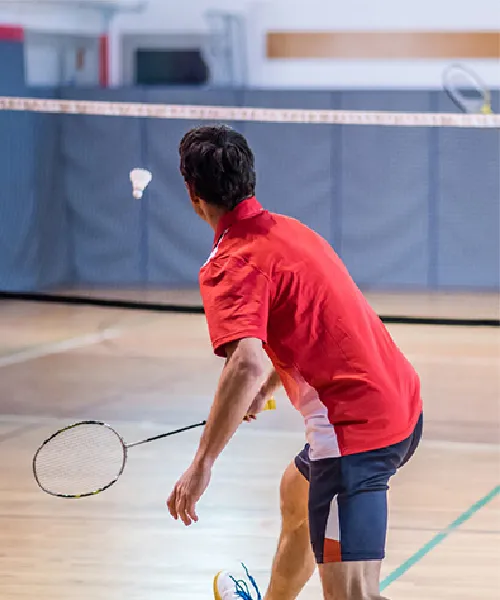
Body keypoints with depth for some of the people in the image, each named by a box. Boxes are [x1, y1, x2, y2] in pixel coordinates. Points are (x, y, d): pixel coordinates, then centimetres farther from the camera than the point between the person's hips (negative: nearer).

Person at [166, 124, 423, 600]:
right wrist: (264, 391, 38)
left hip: (355, 428, -10)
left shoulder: (230, 266, -16)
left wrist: (201, 465, -28)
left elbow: (246, 364, -31)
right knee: (296, 494, 37)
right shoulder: (288, 230, 12)